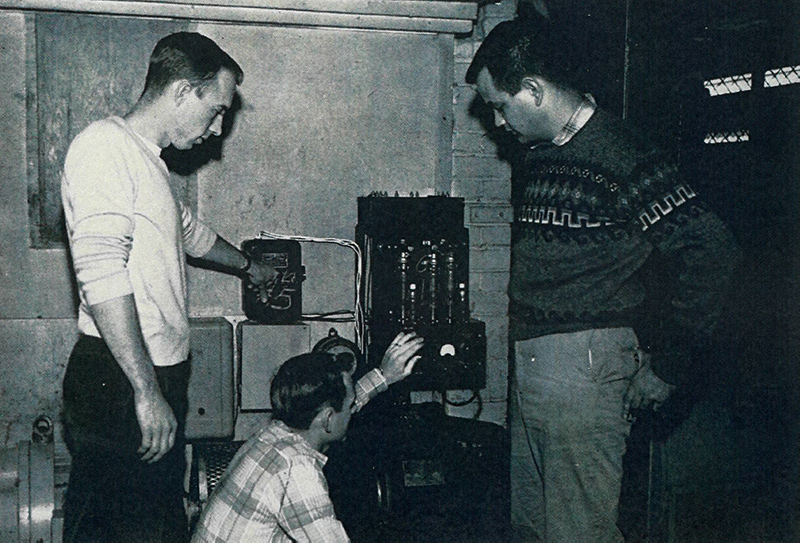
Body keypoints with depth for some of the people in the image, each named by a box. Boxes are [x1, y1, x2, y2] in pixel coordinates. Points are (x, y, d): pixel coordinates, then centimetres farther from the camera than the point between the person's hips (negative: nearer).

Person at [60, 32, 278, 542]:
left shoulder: (146, 157, 19)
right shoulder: (105, 146, -12)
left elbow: (189, 231, 38)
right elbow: (101, 273, -22)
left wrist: (248, 265, 55)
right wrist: (147, 391, -23)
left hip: (156, 377, 10)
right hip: (117, 386, -10)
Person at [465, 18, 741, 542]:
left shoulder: (616, 157, -16)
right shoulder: (541, 154, 12)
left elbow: (710, 250, -20)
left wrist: (667, 367, -15)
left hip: (583, 365, -9)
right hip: (531, 362, 9)